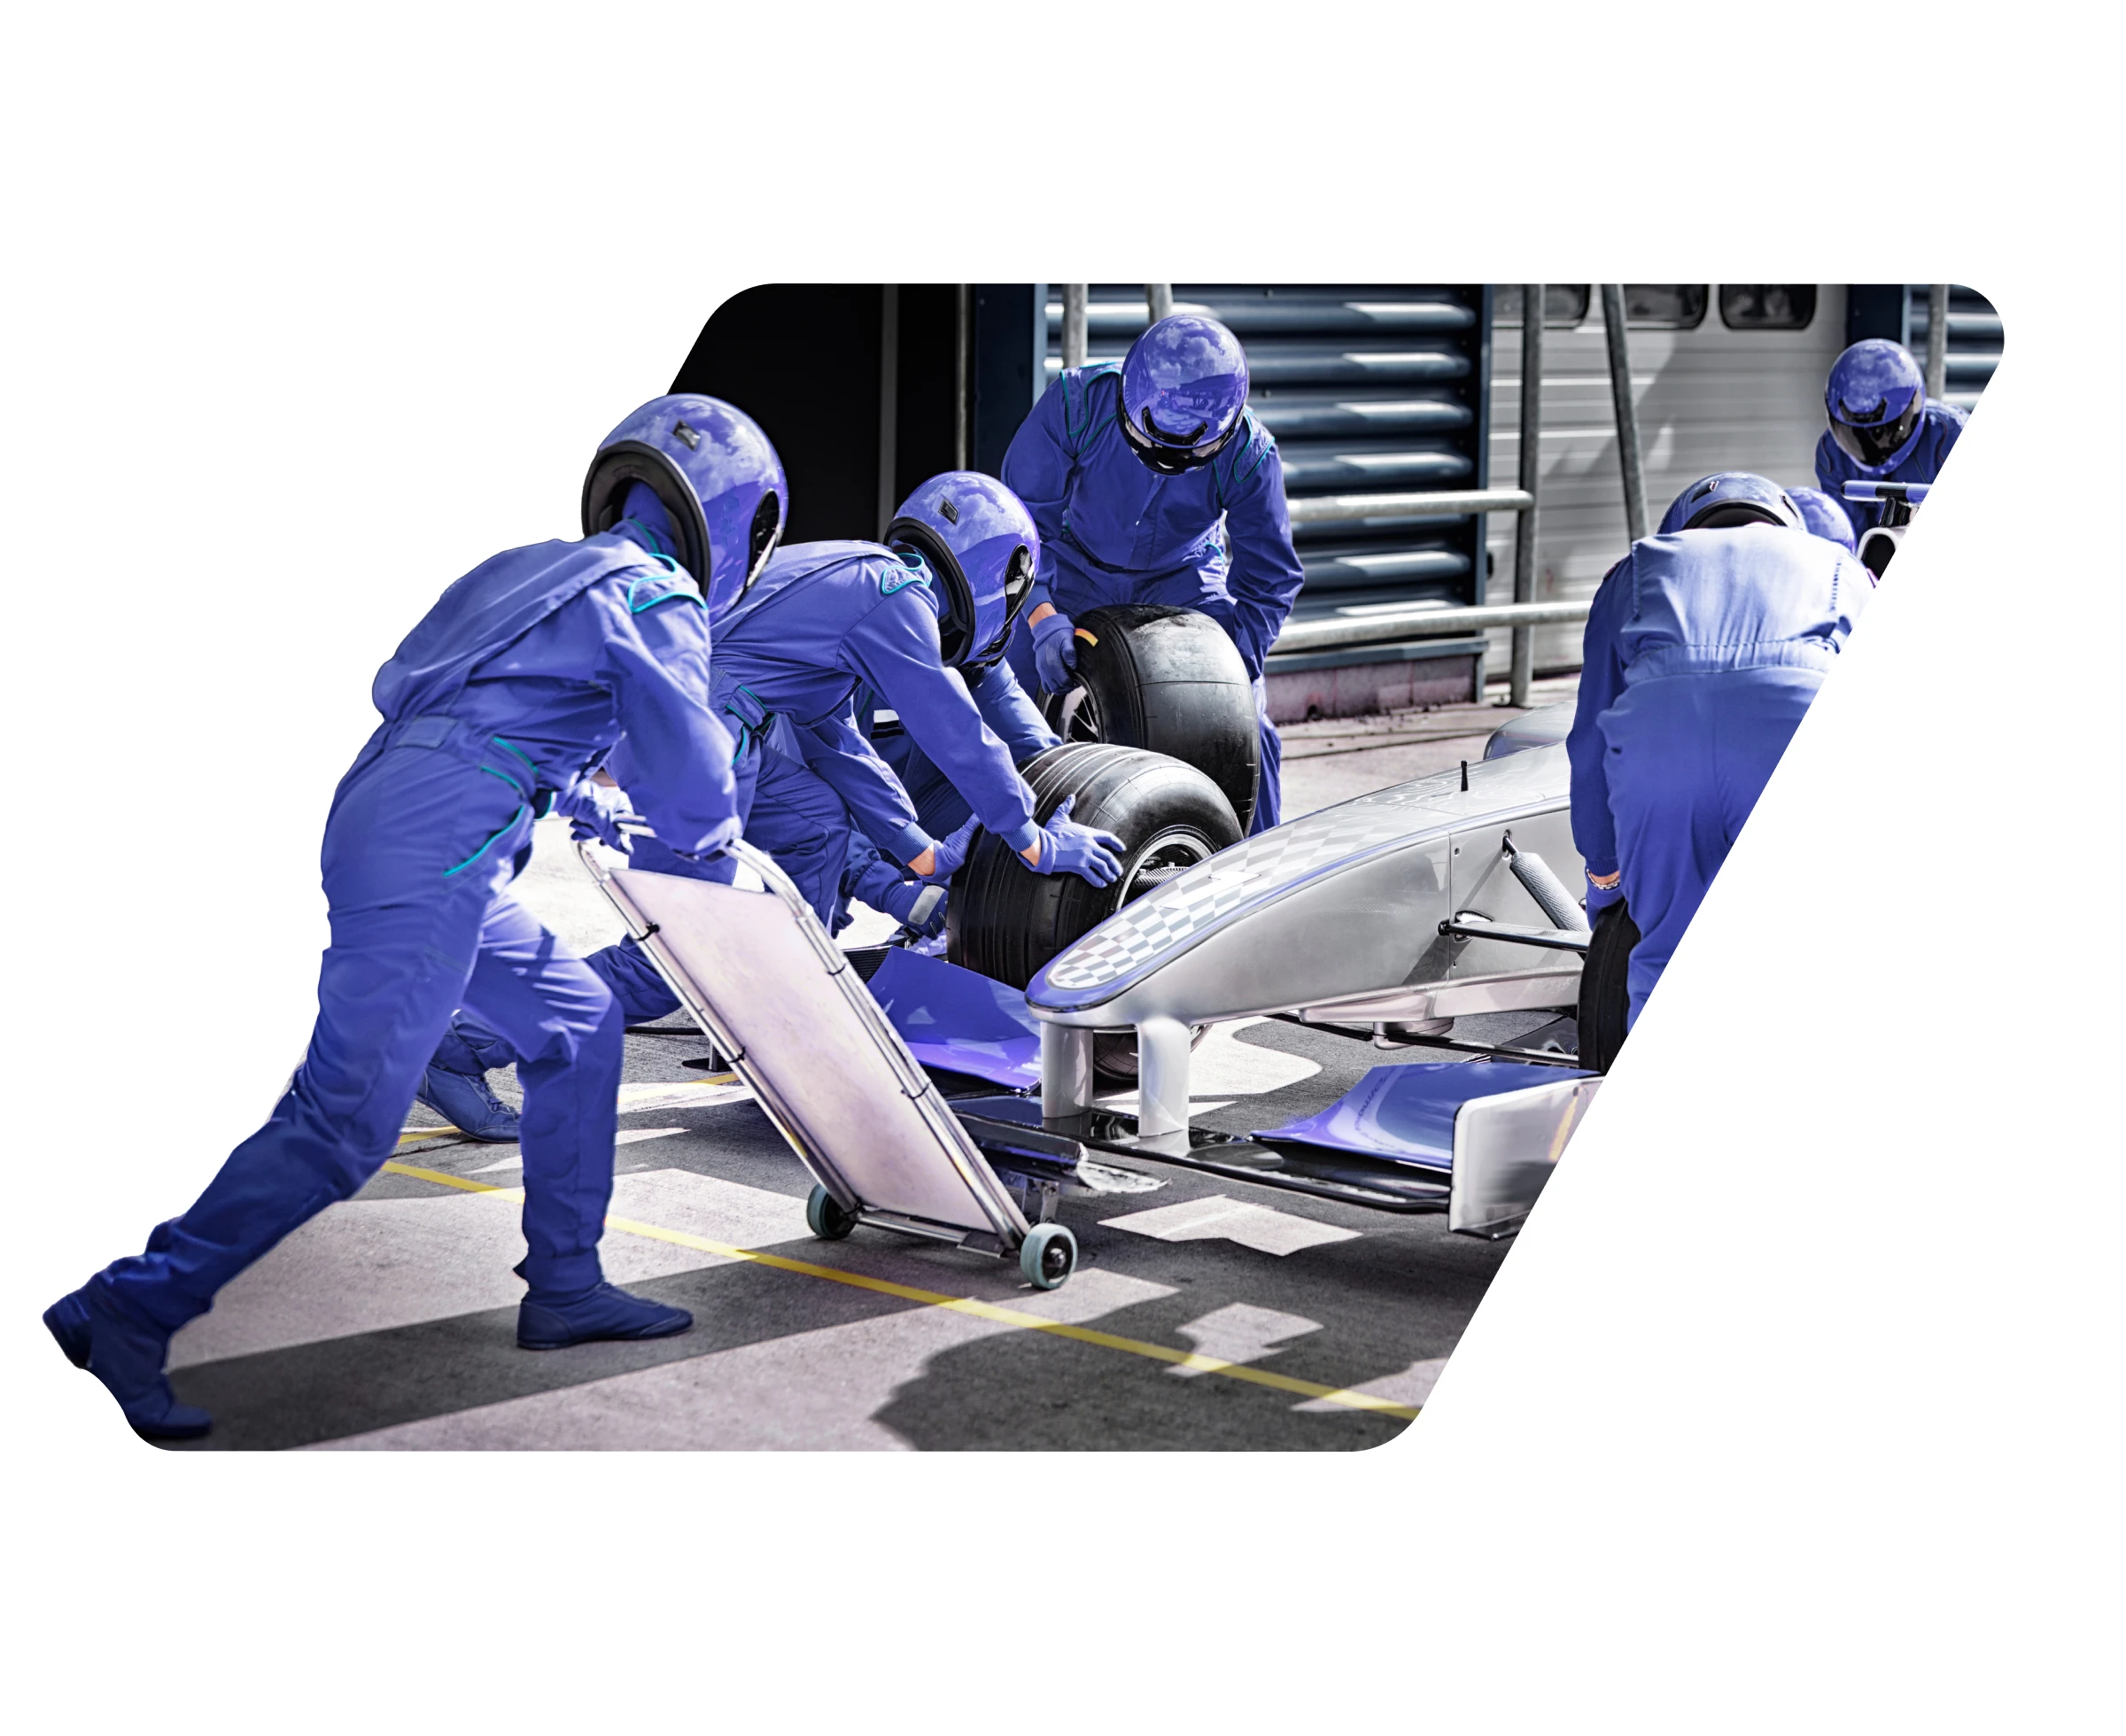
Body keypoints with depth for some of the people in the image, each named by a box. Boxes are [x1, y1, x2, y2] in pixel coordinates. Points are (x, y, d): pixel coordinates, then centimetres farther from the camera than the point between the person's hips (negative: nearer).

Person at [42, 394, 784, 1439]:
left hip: (381, 823, 10)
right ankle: (131, 1312, -6)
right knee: (346, 1115, -9)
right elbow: (692, 774, -5)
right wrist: (709, 843, 17)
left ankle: (564, 1287, 21)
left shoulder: (539, 573, 23)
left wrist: (578, 801, 34)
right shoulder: (653, 599, -2)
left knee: (575, 1025, 17)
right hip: (430, 861, -10)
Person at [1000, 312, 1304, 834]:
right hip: (1071, 568, 0)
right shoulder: (1076, 402, -31)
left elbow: (1269, 579, -14)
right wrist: (1043, 616, -35)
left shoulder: (1249, 454, -27)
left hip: (1183, 578, 1)